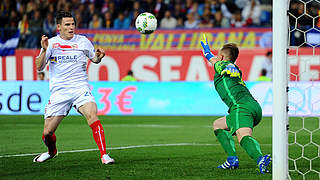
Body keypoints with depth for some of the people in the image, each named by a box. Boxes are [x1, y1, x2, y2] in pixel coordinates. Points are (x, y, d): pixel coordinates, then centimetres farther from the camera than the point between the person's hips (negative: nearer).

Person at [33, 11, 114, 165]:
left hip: (80, 88, 0)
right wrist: (44, 50, -19)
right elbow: (39, 67, -2)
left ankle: (104, 155, -25)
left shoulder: (83, 41, 7)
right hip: (58, 92, 1)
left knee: (92, 117, -27)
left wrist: (99, 56, -3)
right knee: (47, 133, -1)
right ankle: (51, 151, 33)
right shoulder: (51, 43, 4)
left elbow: (94, 59, 21)